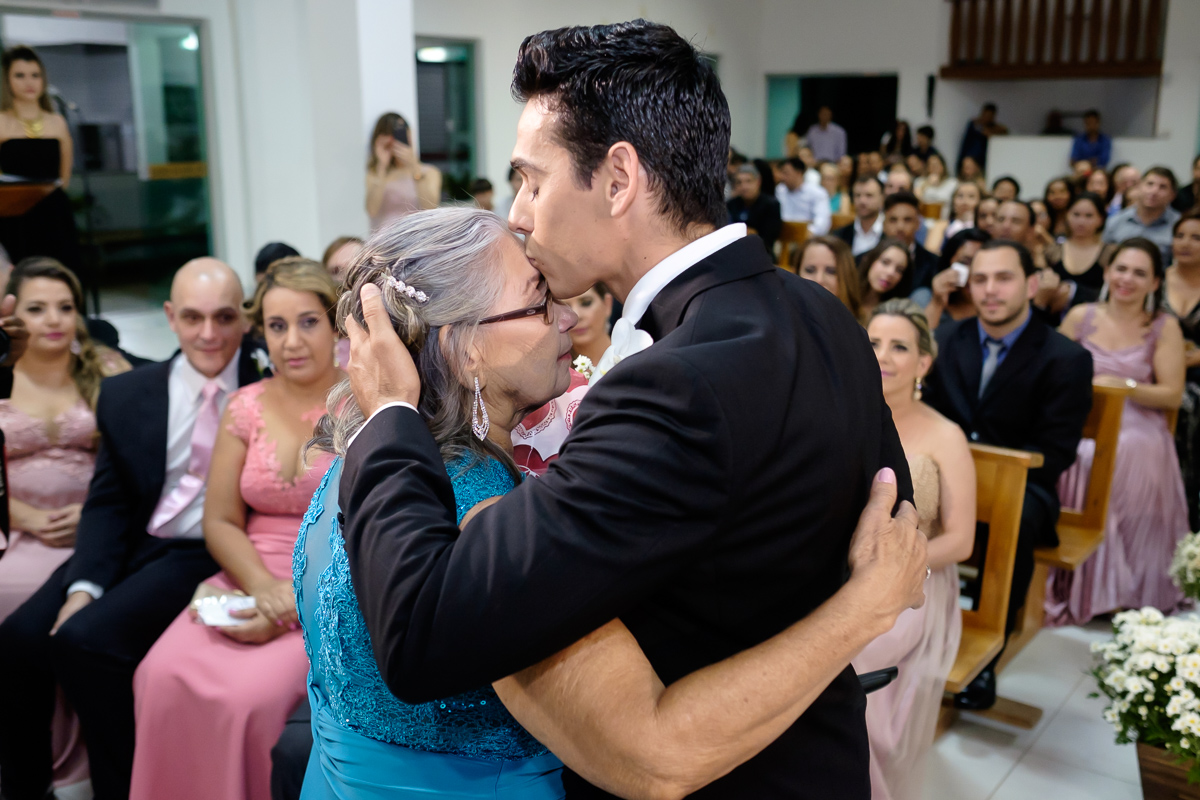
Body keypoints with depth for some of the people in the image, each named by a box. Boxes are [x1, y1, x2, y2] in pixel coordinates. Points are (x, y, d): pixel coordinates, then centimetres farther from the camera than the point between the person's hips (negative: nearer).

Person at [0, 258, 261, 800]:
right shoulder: (126, 394, 7)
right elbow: (107, 503, 7)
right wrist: (85, 585, -7)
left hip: (205, 553, -4)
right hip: (130, 547, 5)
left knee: (86, 639, -23)